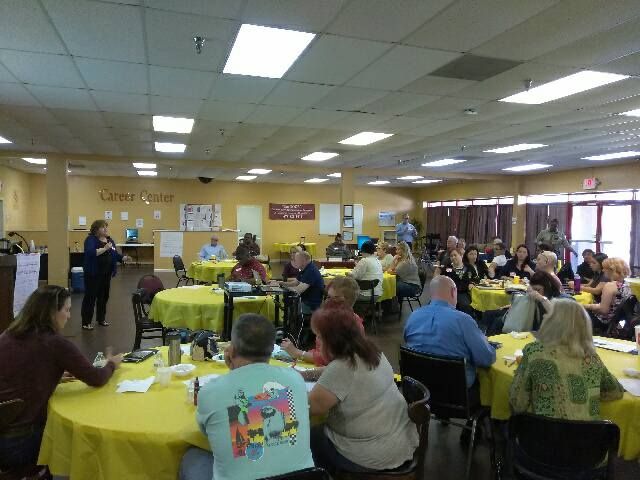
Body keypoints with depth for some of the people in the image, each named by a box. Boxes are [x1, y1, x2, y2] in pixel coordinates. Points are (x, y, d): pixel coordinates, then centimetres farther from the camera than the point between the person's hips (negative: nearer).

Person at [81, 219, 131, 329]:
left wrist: (124, 258, -1)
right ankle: (86, 322, 6)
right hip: (93, 274, -6)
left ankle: (101, 319, 25)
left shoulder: (110, 240, 12)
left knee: (104, 296, 12)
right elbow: (90, 253, -25)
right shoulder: (90, 239, -8)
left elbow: (115, 255, 16)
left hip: (106, 273, 7)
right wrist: (104, 248, -29)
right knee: (90, 297, -1)